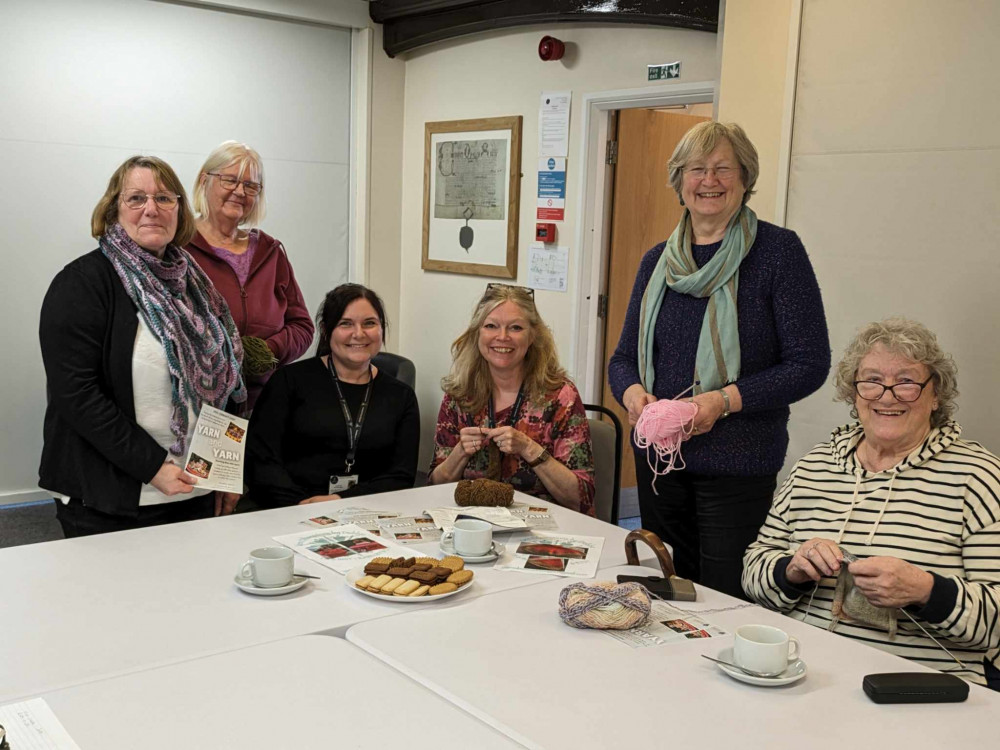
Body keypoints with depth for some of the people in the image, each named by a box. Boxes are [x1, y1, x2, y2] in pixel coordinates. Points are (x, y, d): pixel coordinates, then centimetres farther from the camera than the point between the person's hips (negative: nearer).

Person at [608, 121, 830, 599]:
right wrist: (633, 392, -10)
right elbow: (624, 357, 13)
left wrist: (725, 400, -21)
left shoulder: (778, 251, -7)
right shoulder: (658, 261, 8)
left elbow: (810, 363, -10)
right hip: (658, 460, 5)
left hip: (739, 466, -5)